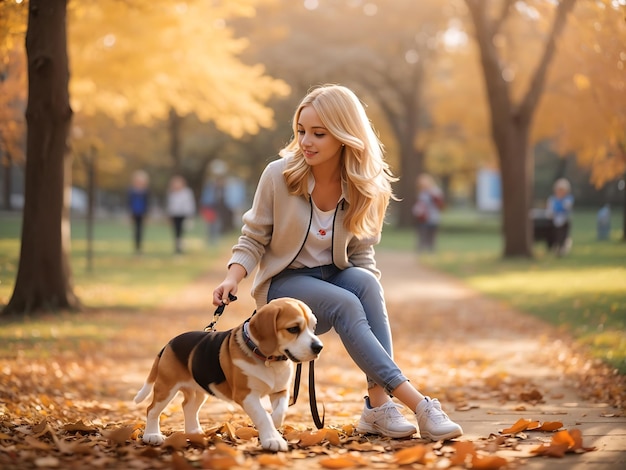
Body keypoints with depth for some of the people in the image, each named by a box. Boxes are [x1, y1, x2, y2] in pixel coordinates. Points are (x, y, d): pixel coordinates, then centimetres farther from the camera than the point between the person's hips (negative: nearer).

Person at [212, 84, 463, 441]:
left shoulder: (364, 188, -5)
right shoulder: (278, 175, -12)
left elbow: (361, 253, 3)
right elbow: (253, 239, -4)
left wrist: (372, 288, -16)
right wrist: (233, 278, -21)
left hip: (334, 276, 3)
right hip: (284, 282, -3)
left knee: (366, 282, -34)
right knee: (345, 304, -34)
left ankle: (378, 405, -36)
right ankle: (418, 404, -42)